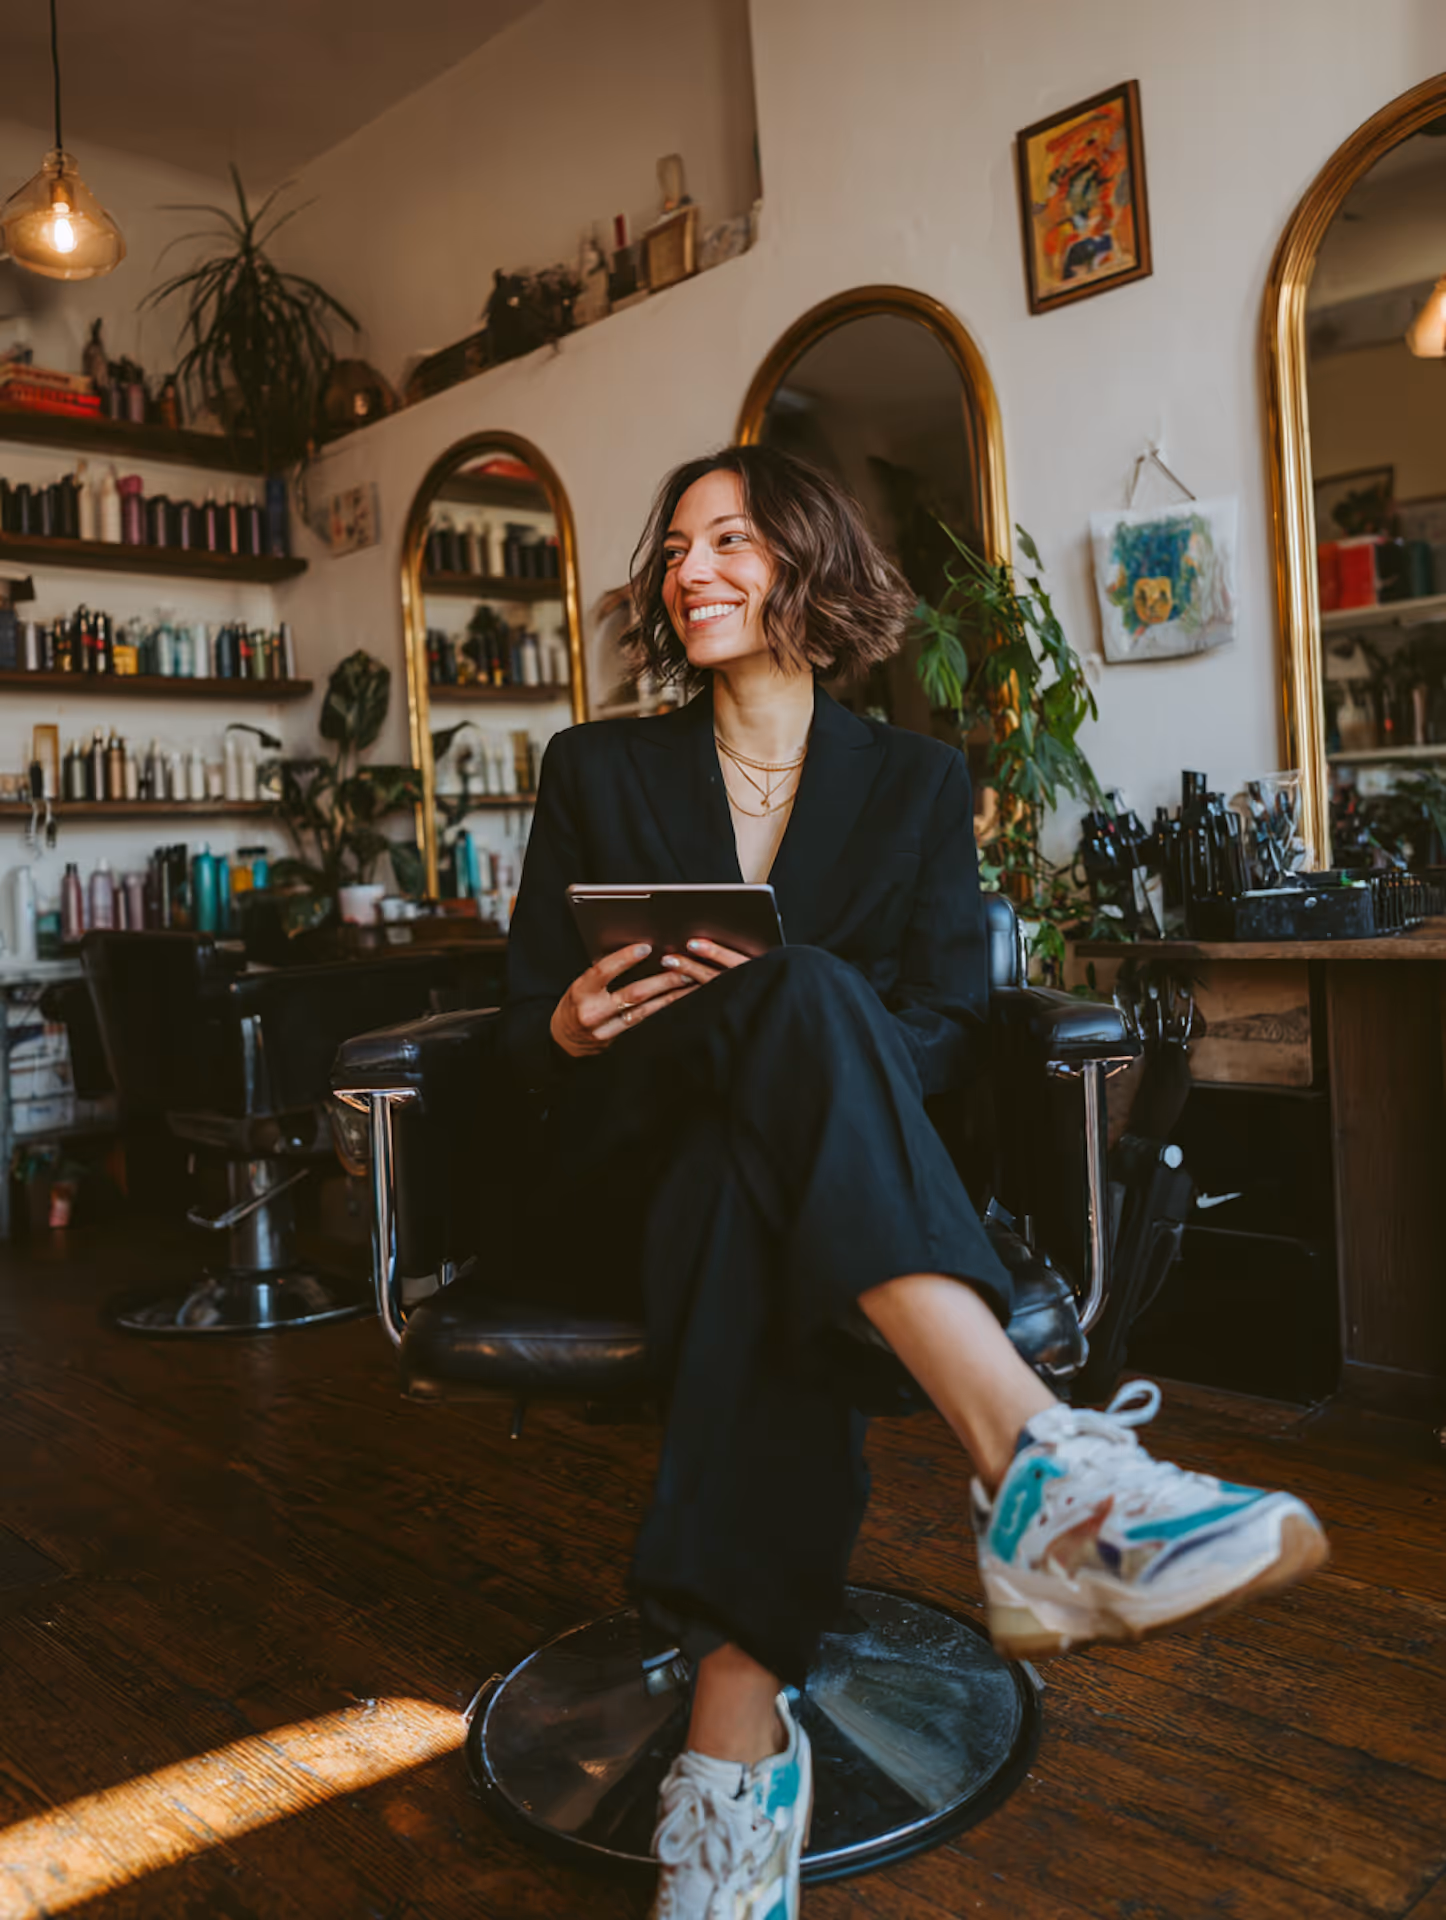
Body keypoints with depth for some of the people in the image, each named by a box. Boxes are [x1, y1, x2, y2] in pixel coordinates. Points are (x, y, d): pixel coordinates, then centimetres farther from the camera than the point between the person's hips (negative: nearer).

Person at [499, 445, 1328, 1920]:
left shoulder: (916, 783, 12)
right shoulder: (597, 769, 13)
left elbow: (949, 1024, 2)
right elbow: (522, 1028, 10)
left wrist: (801, 1059, -19)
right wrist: (575, 1027, -15)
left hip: (781, 1154, 1)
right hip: (642, 1172, 0)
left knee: (755, 1201, -39)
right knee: (807, 996, -34)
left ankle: (737, 1721, -45)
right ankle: (1035, 1456, -51)